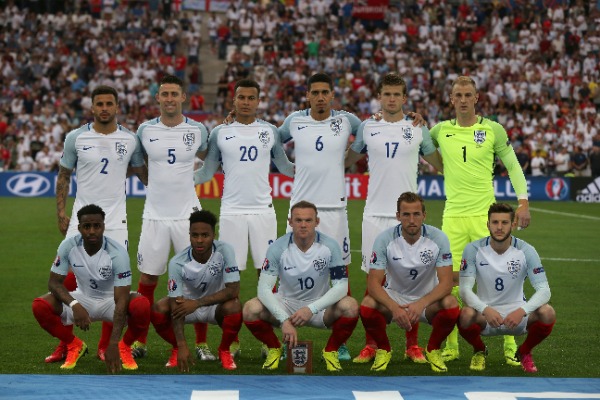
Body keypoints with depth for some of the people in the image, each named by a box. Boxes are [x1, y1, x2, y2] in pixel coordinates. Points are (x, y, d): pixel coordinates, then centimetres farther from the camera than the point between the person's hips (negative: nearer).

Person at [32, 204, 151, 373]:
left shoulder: (117, 253, -28)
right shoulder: (68, 246, -19)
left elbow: (121, 300, -30)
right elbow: (54, 282, -11)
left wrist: (113, 344, -38)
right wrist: (74, 305, -33)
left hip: (111, 300, -2)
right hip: (83, 299, 3)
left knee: (142, 306, -35)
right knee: (40, 306, -23)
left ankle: (123, 347, -3)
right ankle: (74, 346, 3)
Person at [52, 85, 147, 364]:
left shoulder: (130, 140, 3)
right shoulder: (76, 138, 0)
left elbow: (142, 172, 16)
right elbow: (64, 176, 8)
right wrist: (60, 212, 2)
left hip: (115, 220, 1)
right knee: (70, 279, -5)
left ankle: (105, 346, 11)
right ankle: (64, 344, 5)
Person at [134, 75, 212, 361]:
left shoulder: (197, 130, -1)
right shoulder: (145, 130, 2)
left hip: (188, 214, -1)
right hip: (154, 215, 1)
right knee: (147, 279, 5)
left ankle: (201, 344, 8)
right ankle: (139, 342, 16)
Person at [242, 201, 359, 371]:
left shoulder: (330, 246, -15)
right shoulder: (278, 248, -16)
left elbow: (341, 285, -18)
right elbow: (264, 288, -21)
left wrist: (312, 309, -32)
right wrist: (284, 320, -34)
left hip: (319, 306, 0)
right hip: (286, 303, 0)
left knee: (350, 306, -31)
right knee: (251, 309, -28)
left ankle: (331, 351, -3)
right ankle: (274, 349, 3)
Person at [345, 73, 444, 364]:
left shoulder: (418, 129, 6)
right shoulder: (367, 128, 7)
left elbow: (439, 164, 17)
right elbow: (347, 160, 21)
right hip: (375, 213, 0)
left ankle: (412, 345, 9)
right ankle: (371, 344, 10)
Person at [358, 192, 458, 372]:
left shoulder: (438, 238, -17)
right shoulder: (384, 239, -18)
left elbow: (446, 283, -19)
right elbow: (374, 282, -19)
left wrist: (421, 304, -37)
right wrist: (394, 307, -38)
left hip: (428, 298, 0)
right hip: (394, 296, 0)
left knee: (451, 305, -32)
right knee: (367, 306, -31)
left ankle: (433, 350, -3)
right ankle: (383, 350, -1)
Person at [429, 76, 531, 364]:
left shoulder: (493, 130, 1)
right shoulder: (441, 131, 7)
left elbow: (513, 166, 7)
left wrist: (523, 203, -1)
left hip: (485, 214, -2)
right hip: (453, 215, 2)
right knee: (451, 278, 1)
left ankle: (510, 346, 4)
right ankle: (451, 346, 11)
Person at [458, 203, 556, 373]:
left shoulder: (526, 251, -11)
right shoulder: (473, 249, -11)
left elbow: (544, 290, -16)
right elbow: (465, 289, -16)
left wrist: (522, 311, -35)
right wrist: (485, 310, -36)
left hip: (516, 313, 1)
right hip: (484, 314, -1)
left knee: (547, 313, -29)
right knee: (466, 315, -35)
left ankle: (524, 352, 4)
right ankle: (479, 351, 2)